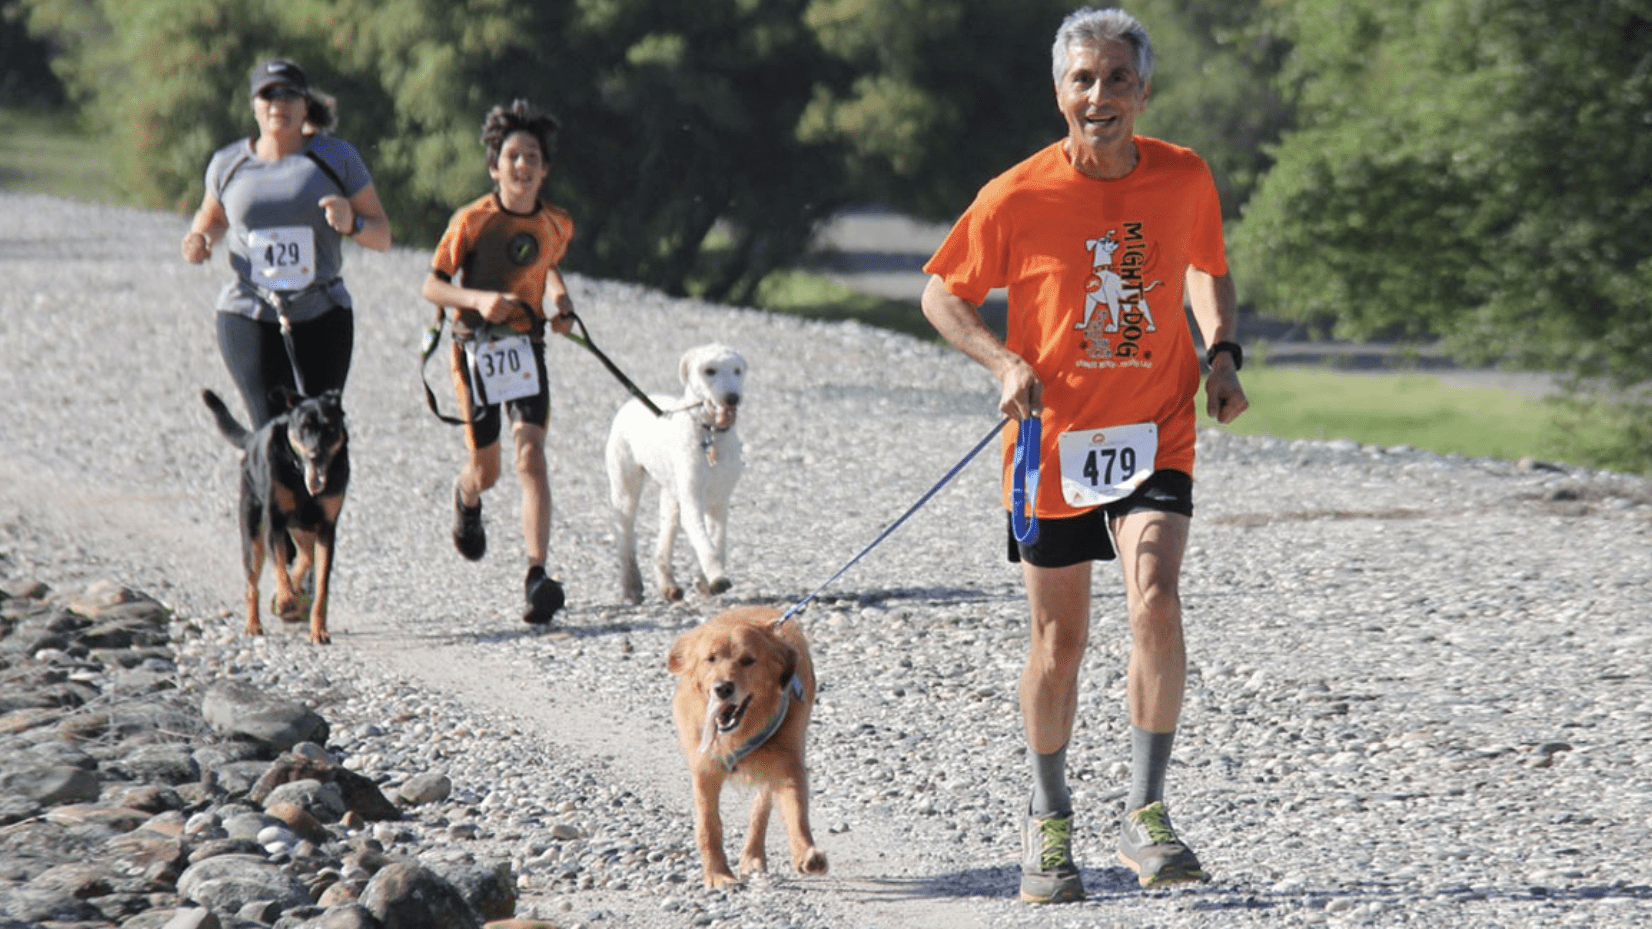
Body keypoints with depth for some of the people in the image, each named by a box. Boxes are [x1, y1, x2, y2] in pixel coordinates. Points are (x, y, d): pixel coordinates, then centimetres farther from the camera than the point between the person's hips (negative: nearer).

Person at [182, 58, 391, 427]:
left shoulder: (336, 158, 2)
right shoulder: (229, 164, 6)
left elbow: (382, 236, 4)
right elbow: (212, 217, 26)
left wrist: (352, 224, -17)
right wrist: (199, 238, 3)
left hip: (322, 316, 0)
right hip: (249, 318, 0)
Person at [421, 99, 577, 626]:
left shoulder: (557, 225, 2)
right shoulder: (472, 221, -10)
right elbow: (432, 287, -7)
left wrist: (560, 300, 4)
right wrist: (477, 299, -25)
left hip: (525, 346, 2)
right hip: (476, 349, -2)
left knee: (530, 455, -17)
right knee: (486, 472, 8)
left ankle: (537, 577, -23)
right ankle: (467, 498, 49)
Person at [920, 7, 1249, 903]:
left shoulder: (1186, 179, -3)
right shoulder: (1017, 197, -10)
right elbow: (942, 293, 2)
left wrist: (1222, 354, 0)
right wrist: (1004, 363, -14)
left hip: (1154, 433, 1)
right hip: (1052, 436, -1)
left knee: (1155, 600, -21)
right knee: (1058, 638, 7)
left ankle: (1145, 814, -13)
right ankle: (1048, 822, 27)